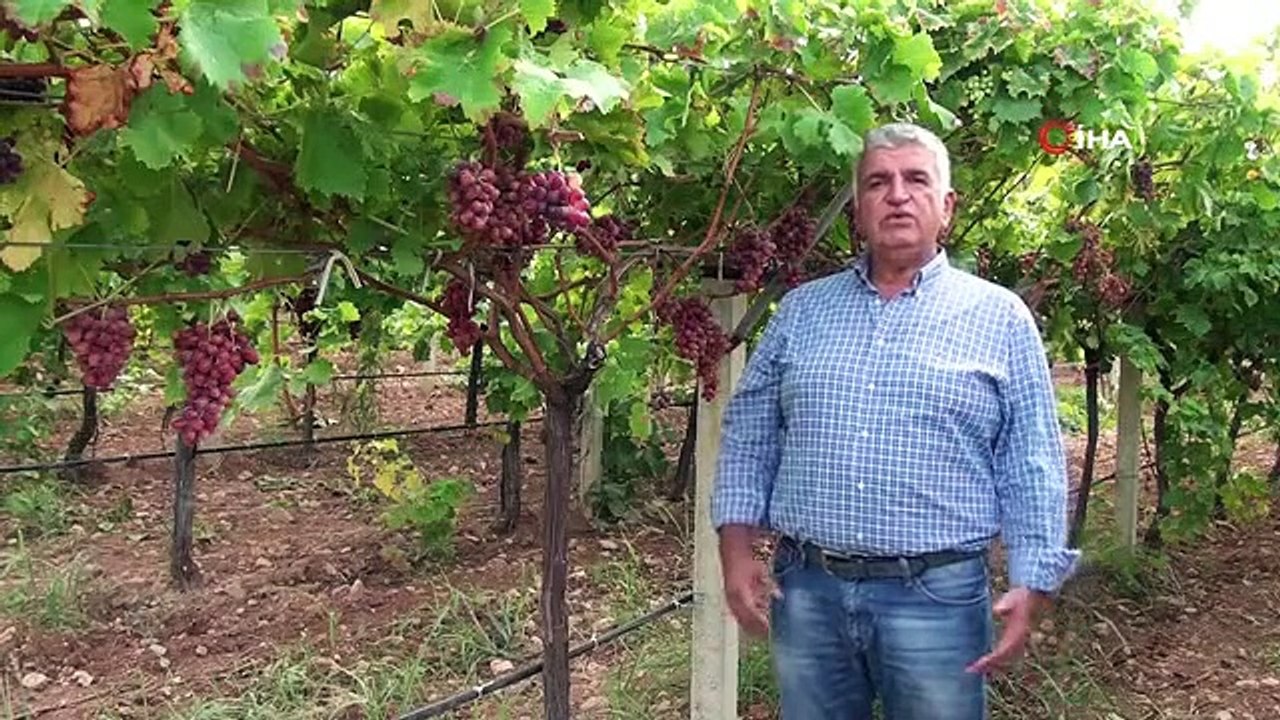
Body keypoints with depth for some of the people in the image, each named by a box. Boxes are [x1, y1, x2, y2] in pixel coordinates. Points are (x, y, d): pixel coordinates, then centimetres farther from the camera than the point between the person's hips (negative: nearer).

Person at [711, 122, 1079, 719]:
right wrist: (737, 552, 1)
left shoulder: (999, 318, 1)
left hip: (938, 596, -2)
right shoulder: (801, 310, 8)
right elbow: (748, 438, 9)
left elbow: (1032, 468, 0)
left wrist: (1029, 587, -7)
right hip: (805, 591, 3)